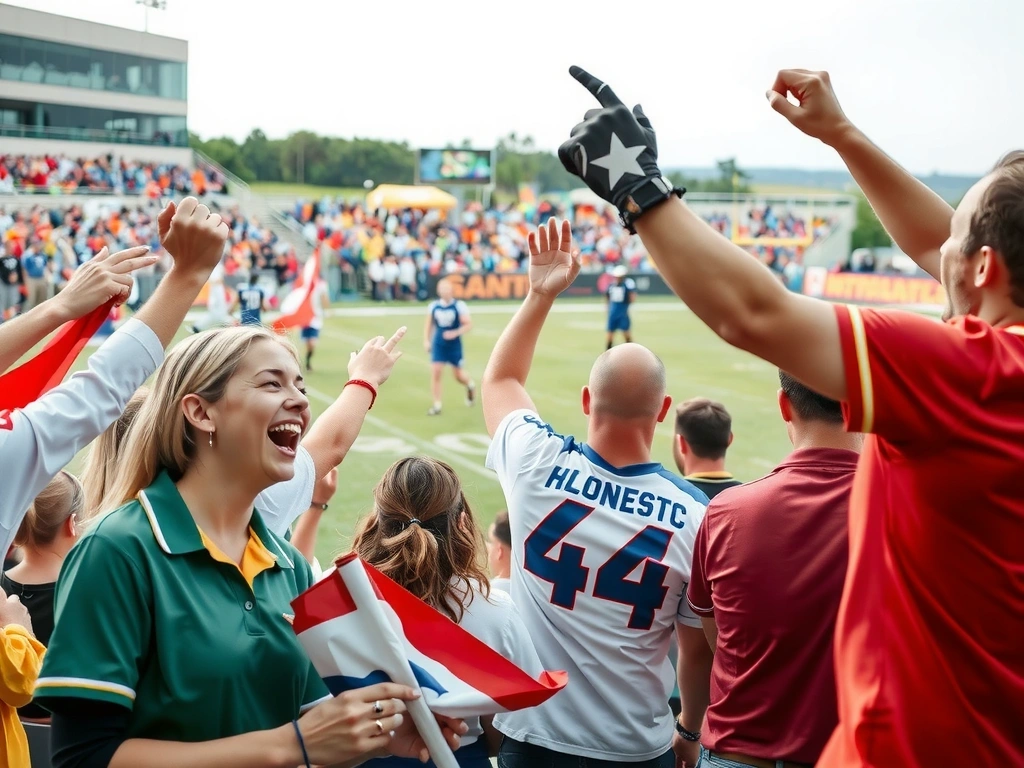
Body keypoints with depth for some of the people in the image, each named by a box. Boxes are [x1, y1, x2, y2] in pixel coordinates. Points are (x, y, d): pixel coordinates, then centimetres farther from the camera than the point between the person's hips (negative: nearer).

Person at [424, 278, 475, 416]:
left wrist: (455, 333, -25)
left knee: (459, 376, 8)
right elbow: (428, 325, 12)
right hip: (438, 345, 2)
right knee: (435, 372, -9)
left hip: (454, 345, -2)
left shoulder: (459, 305, -11)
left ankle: (470, 386, 44)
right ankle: (437, 405, -1)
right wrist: (426, 340, 3)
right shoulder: (433, 306, 0)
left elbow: (468, 324, -11)